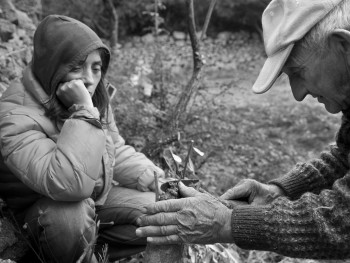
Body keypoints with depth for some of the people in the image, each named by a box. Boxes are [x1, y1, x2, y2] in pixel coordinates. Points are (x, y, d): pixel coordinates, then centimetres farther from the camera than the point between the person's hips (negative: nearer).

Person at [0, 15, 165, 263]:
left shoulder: (93, 97, -6)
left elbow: (116, 153, 5)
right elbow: (68, 185, -43)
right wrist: (83, 112, -40)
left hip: (97, 198, 6)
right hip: (45, 211, -6)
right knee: (70, 215, -39)